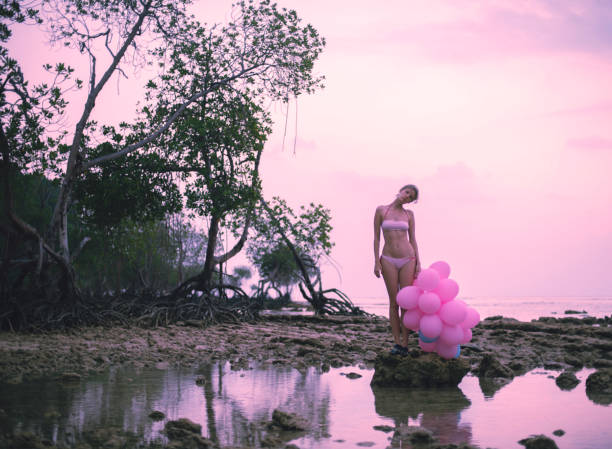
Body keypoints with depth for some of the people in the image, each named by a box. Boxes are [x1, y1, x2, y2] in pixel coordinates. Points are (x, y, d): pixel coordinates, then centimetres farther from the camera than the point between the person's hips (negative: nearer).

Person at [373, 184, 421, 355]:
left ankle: (404, 343, 2)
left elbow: (412, 239, 9)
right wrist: (376, 262, -4)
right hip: (389, 260, -1)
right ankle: (397, 342, 5)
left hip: (407, 259, 1)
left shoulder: (409, 214, 7)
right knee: (394, 302, 0)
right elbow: (376, 237, 2)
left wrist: (418, 262, 0)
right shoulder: (381, 210, 2)